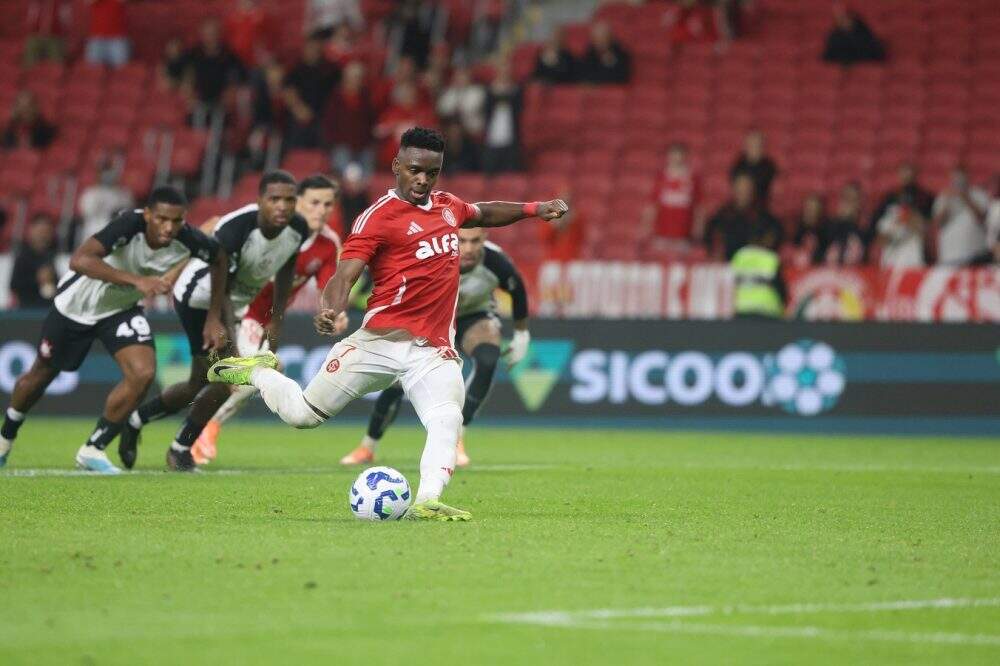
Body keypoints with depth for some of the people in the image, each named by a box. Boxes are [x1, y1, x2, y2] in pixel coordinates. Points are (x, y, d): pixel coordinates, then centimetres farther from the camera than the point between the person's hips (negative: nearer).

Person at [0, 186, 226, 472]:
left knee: (143, 374, -19)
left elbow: (220, 259, -1)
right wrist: (136, 280, -57)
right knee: (42, 374, 15)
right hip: (75, 305, -3)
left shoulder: (187, 240, -24)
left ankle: (93, 449, -1)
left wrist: (214, 318, -5)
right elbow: (79, 260, -50)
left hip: (122, 309, 3)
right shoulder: (129, 224, -38)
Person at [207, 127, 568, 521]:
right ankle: (257, 372, 32)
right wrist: (333, 311, -37)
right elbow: (345, 274, -17)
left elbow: (483, 214, 40)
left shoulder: (448, 206, 15)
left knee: (446, 419, -25)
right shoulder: (379, 216, -7)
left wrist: (533, 209, 31)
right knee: (302, 414, 3)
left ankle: (427, 502, -35)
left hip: (434, 352, 4)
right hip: (381, 340, -4)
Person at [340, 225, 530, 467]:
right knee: (396, 382, -9)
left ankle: (457, 439, -22)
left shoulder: (496, 262, -31)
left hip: (475, 316, 0)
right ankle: (367, 448, 18)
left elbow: (518, 291, -8)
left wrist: (521, 335, 3)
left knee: (488, 360, -33)